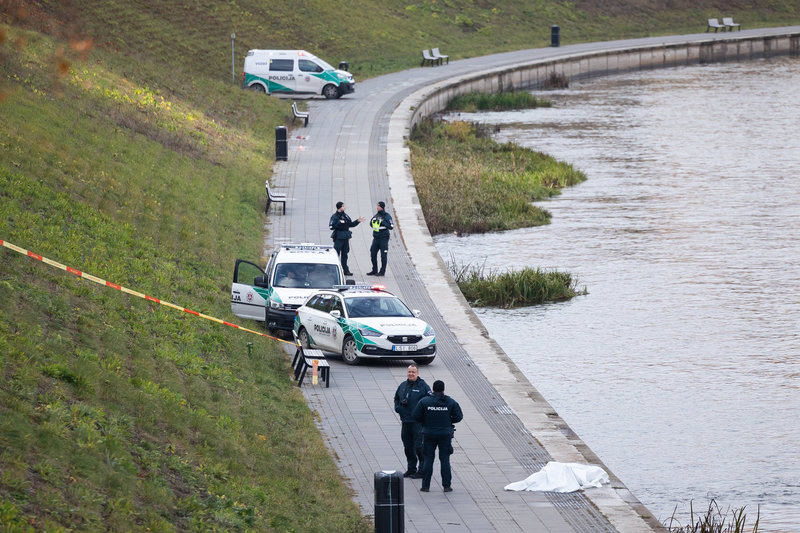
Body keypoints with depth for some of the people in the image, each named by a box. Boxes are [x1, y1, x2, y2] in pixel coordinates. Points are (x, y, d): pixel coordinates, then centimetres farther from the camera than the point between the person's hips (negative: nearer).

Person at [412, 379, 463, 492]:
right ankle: (446, 485, 4)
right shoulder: (450, 402, -5)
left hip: (429, 433, 0)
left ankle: (425, 485, 5)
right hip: (445, 434, 0)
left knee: (428, 459, 7)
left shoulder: (424, 401, -7)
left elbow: (415, 416, -7)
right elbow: (458, 416, -3)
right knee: (445, 459, 6)